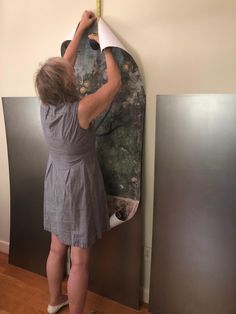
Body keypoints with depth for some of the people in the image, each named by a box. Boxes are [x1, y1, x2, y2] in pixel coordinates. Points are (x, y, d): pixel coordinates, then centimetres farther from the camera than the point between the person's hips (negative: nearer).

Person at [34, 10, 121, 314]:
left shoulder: (45, 106, -5)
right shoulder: (81, 110, -24)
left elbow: (64, 64, 6)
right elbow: (114, 81, -11)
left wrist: (80, 29, 16)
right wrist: (105, 46, 4)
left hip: (55, 183, 7)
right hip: (78, 185, -7)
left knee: (56, 249, 23)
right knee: (79, 260, 9)